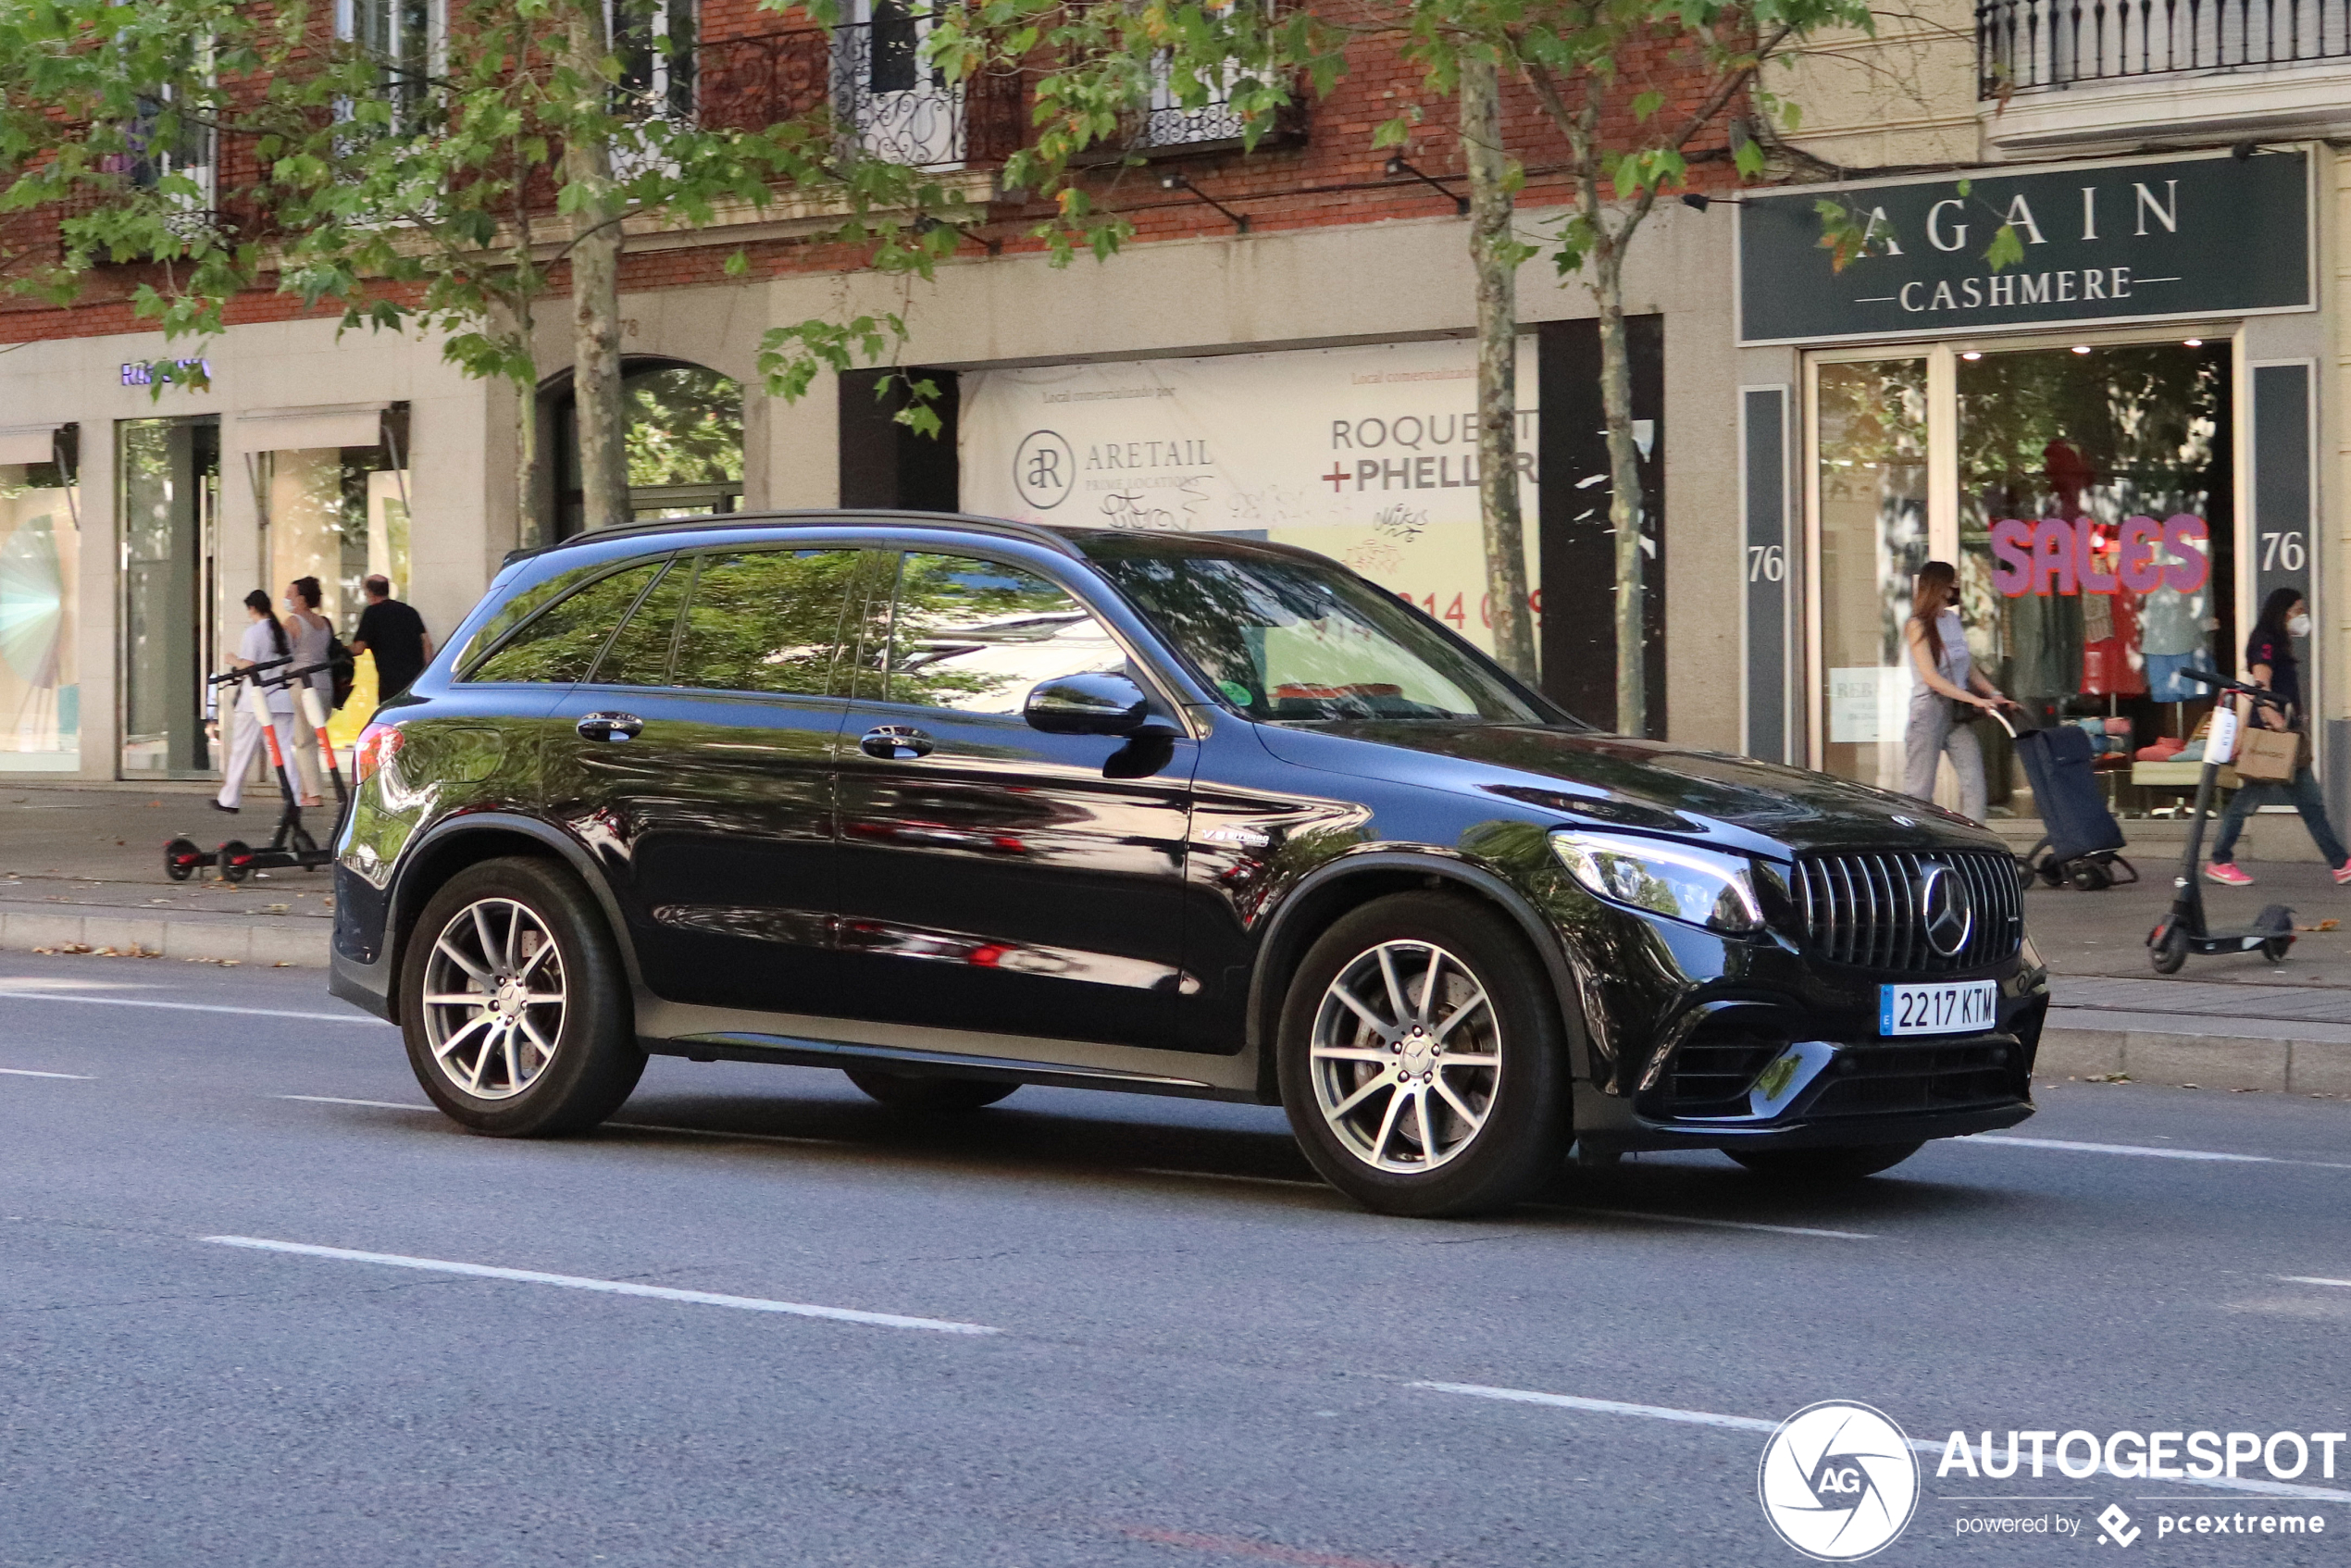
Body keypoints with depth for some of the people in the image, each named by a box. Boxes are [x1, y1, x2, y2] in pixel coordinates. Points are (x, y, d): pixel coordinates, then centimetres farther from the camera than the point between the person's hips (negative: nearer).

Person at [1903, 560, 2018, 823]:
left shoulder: (1953, 620, 14)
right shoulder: (1918, 626, -7)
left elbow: (1969, 670, 19)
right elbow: (1931, 678, -16)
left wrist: (1993, 694, 3)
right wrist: (1975, 700, -21)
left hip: (1958, 712, 7)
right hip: (1930, 710, -6)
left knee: (1974, 780, -5)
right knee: (1919, 789, -2)